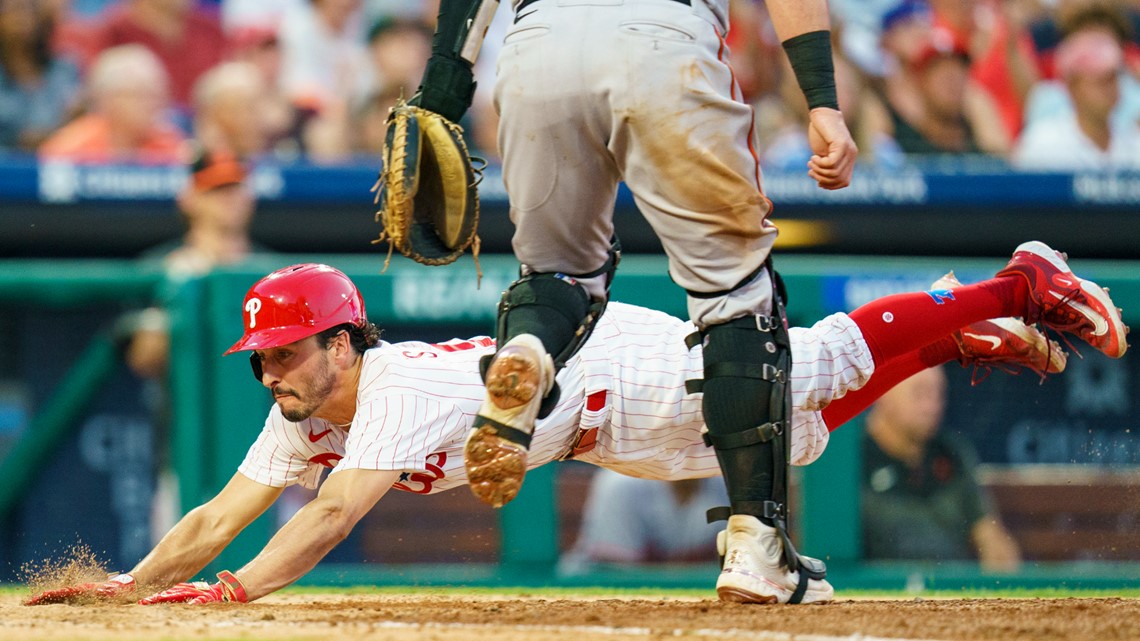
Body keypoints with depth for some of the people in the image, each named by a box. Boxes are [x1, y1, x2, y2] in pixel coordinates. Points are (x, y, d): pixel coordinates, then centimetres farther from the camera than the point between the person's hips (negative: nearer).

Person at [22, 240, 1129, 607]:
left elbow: (338, 511, -46)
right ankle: (980, 339, 31)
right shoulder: (303, 419, -9)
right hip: (591, 426, 7)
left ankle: (1021, 286, 7)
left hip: (626, 368, -7)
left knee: (818, 366, -3)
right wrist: (128, 583, -19)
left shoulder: (399, 388, -34)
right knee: (796, 422, 18)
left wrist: (238, 588, -54)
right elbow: (222, 513, -8)